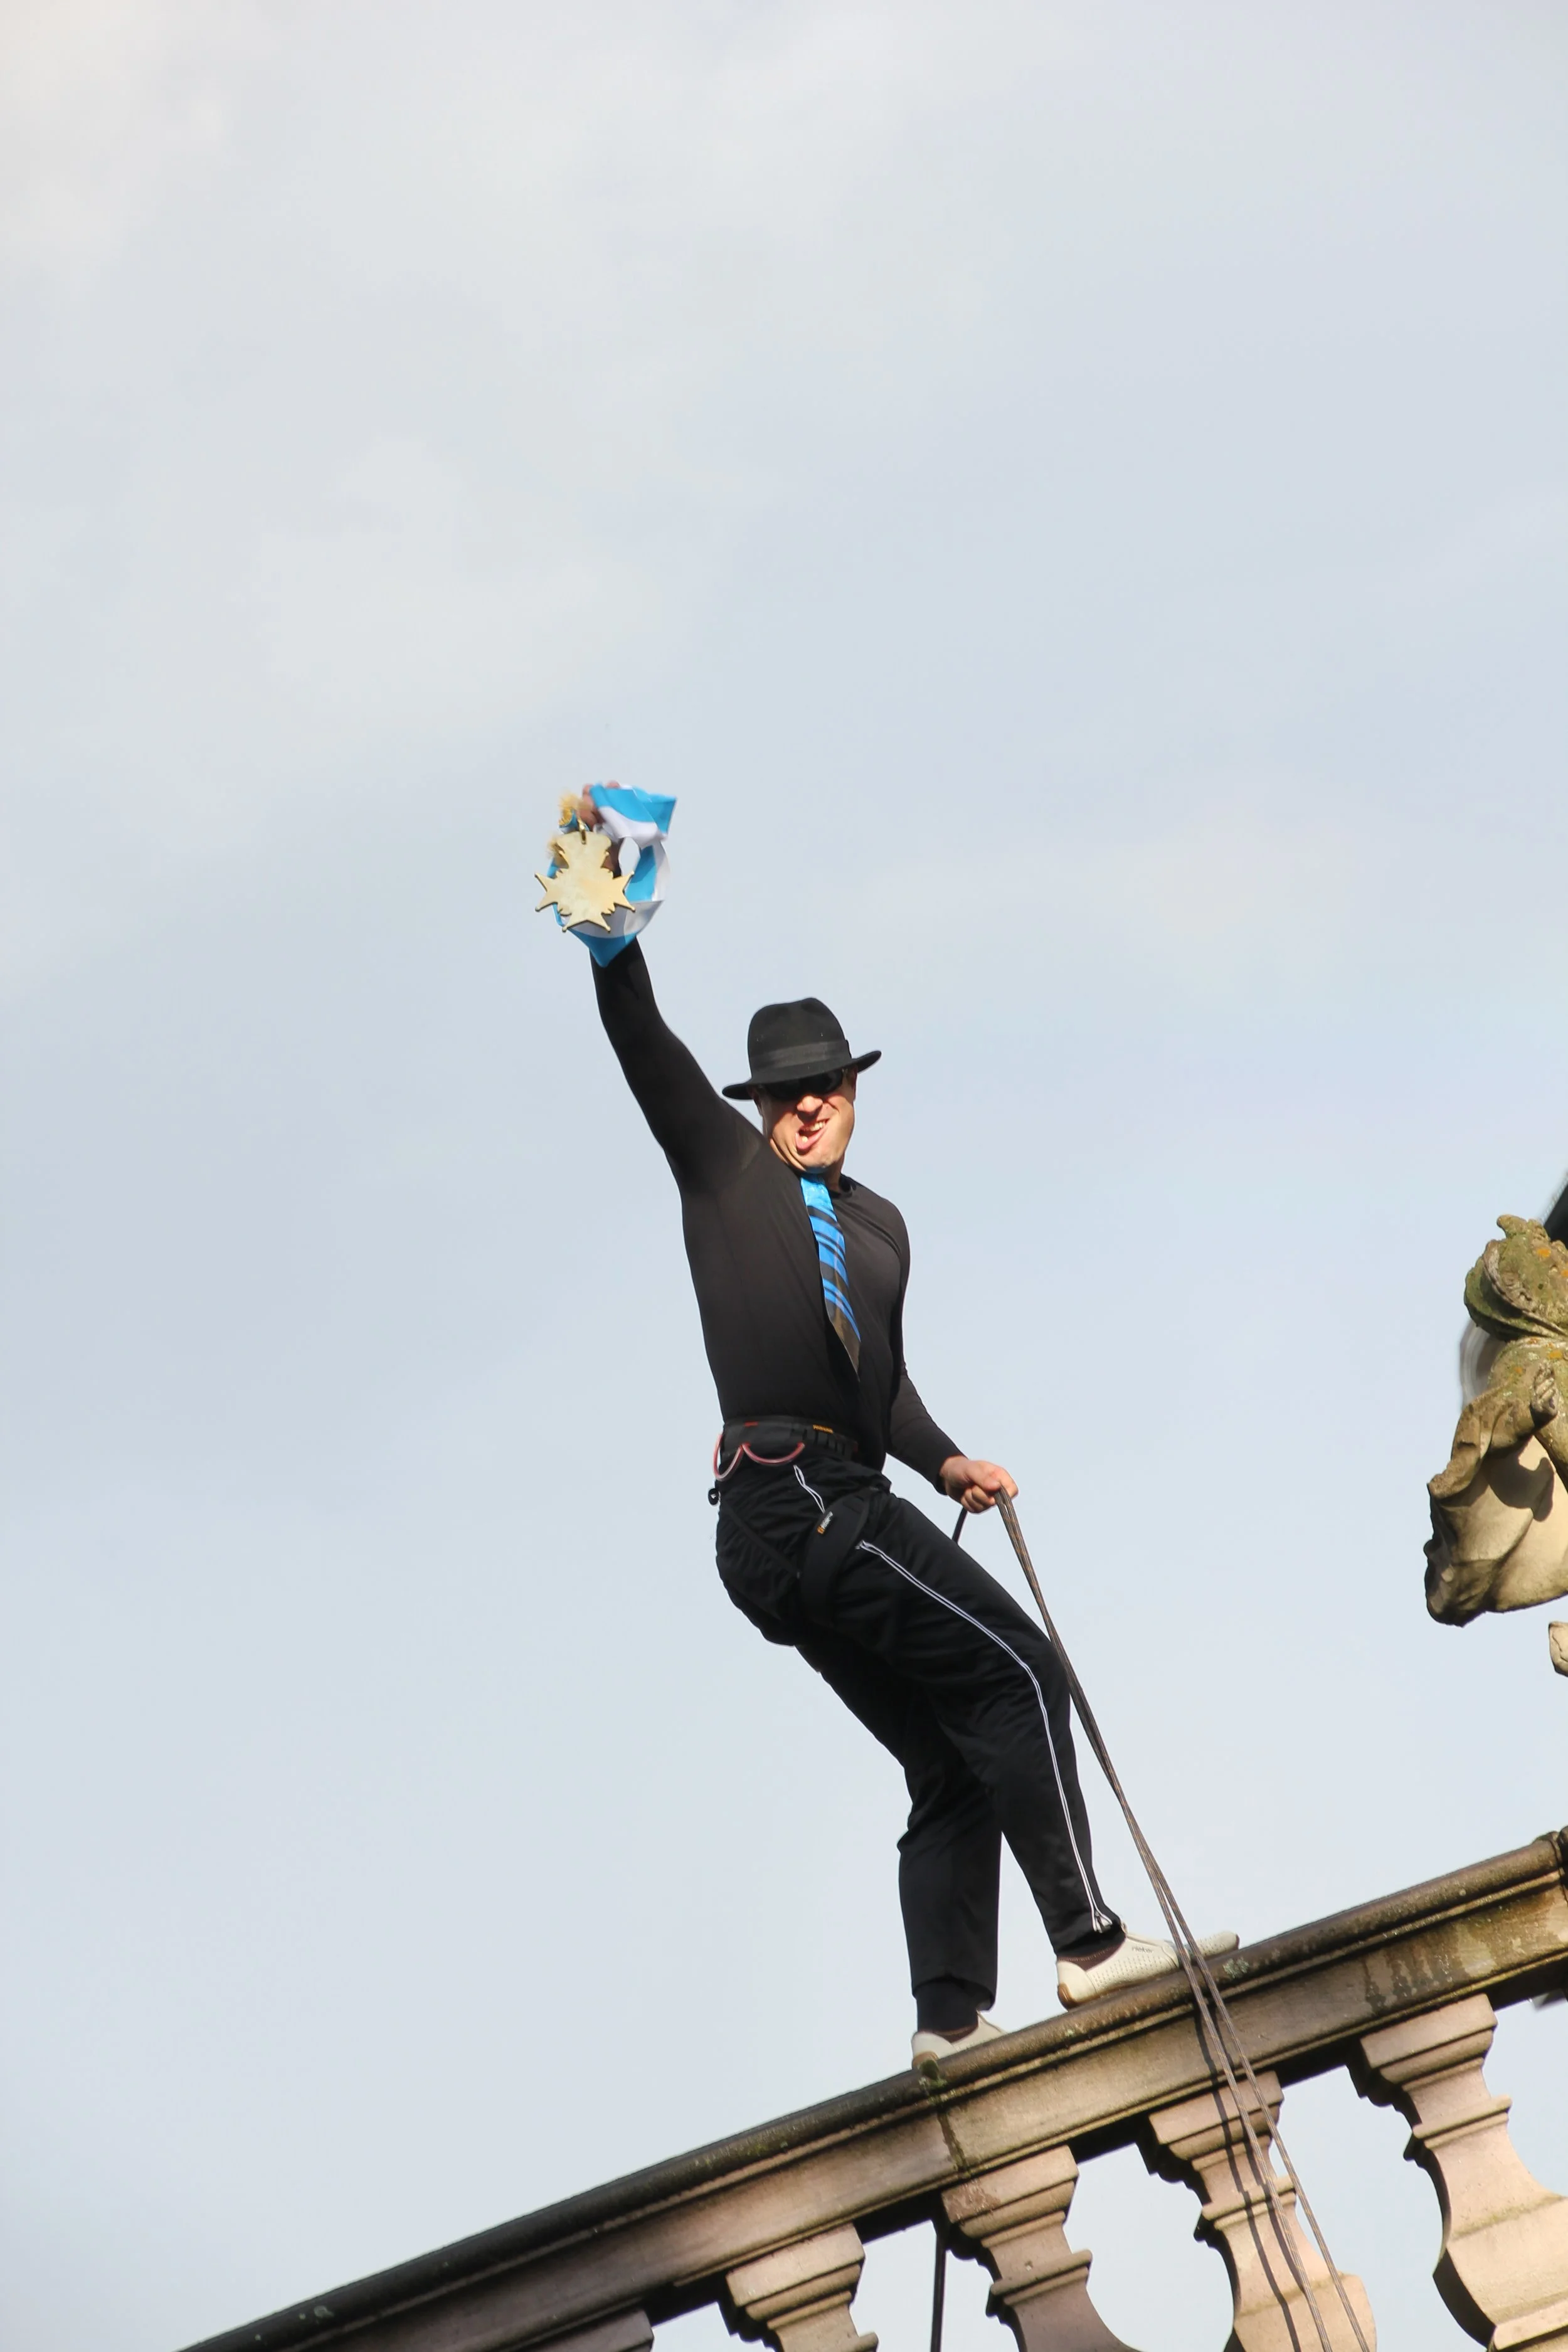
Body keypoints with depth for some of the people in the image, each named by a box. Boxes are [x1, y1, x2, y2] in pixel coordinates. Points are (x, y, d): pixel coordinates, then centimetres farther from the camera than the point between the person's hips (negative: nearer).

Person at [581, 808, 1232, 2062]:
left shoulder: (880, 1225, 24)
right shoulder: (722, 1165, 7)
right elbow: (645, 1045, -5)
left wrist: (946, 1461, 10)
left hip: (829, 1513, 8)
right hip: (791, 1496, -8)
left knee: (953, 1769, 4)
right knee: (1014, 1668, -14)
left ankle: (952, 2015, 3)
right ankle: (1091, 1942, -15)